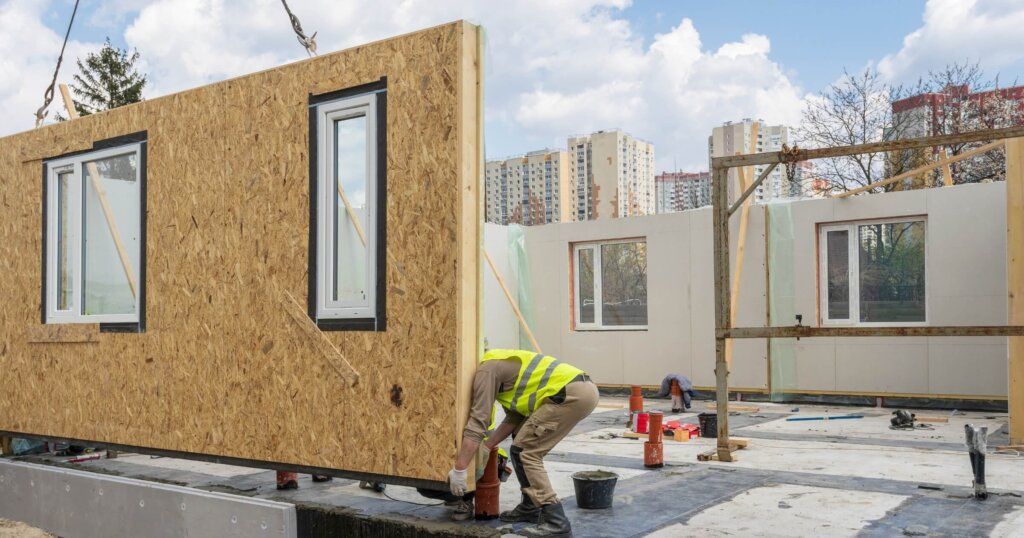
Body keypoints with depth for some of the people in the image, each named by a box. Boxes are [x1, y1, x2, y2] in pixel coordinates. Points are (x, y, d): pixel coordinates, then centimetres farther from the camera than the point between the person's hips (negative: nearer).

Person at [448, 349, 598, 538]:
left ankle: (555, 522, -7)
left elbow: (477, 422, -10)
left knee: (525, 451, -5)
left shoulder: (486, 370, -3)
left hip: (572, 394, -10)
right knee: (526, 447, 20)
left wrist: (458, 469, -8)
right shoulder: (499, 367, 26)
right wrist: (486, 446, 22)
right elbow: (515, 416, 26)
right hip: (581, 389, 10)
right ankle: (530, 507, 27)